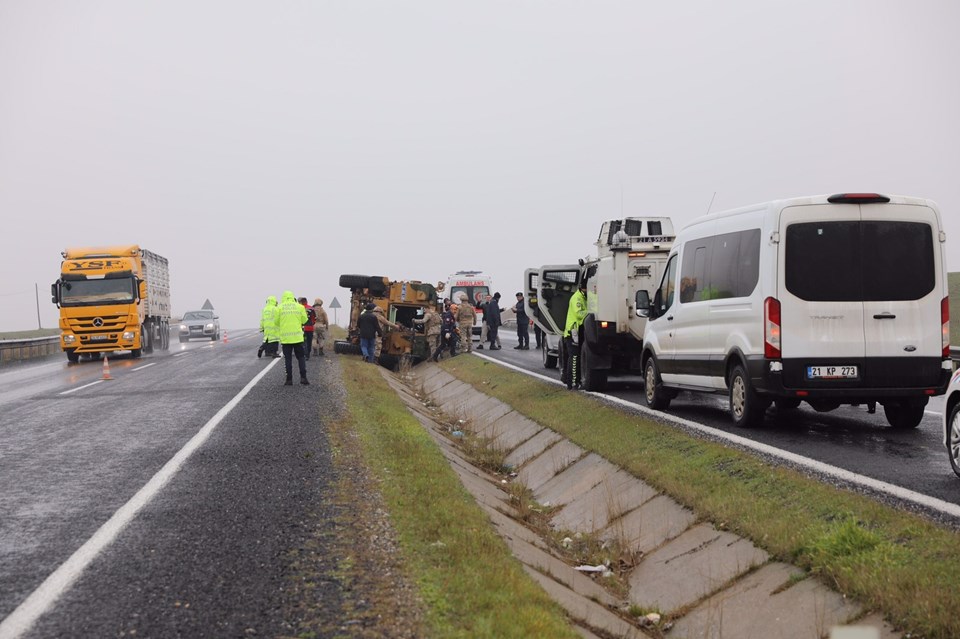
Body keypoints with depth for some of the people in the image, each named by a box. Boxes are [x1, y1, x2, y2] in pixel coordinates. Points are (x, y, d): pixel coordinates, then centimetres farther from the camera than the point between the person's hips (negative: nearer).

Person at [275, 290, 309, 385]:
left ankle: (289, 379, 4)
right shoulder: (300, 307, 1)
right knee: (300, 358, 9)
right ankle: (303, 377, 0)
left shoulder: (279, 308, -1)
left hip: (285, 337, -1)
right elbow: (304, 320, 5)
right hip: (298, 337, 1)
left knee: (287, 359, 5)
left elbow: (276, 322, 3)